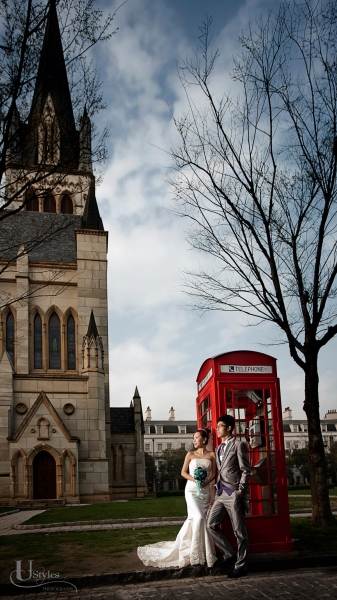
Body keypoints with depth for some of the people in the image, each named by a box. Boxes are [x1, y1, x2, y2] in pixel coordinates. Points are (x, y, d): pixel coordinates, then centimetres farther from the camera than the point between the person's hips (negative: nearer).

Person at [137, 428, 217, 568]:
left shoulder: (211, 455, 5)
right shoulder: (190, 454, 4)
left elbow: (213, 473, 3)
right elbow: (183, 472, 5)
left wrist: (205, 482, -16)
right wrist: (194, 480, -13)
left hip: (205, 491, 2)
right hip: (192, 490, -2)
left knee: (193, 519, 5)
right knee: (199, 517, -18)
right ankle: (196, 552, -9)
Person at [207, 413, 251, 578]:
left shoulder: (238, 445, -3)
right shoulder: (218, 449, 19)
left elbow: (246, 470, -8)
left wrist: (240, 491, -13)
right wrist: (217, 489, 12)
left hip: (233, 494, -8)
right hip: (221, 494, 8)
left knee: (239, 531, -1)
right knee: (211, 524, 1)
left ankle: (241, 566, 8)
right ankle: (229, 553, 16)